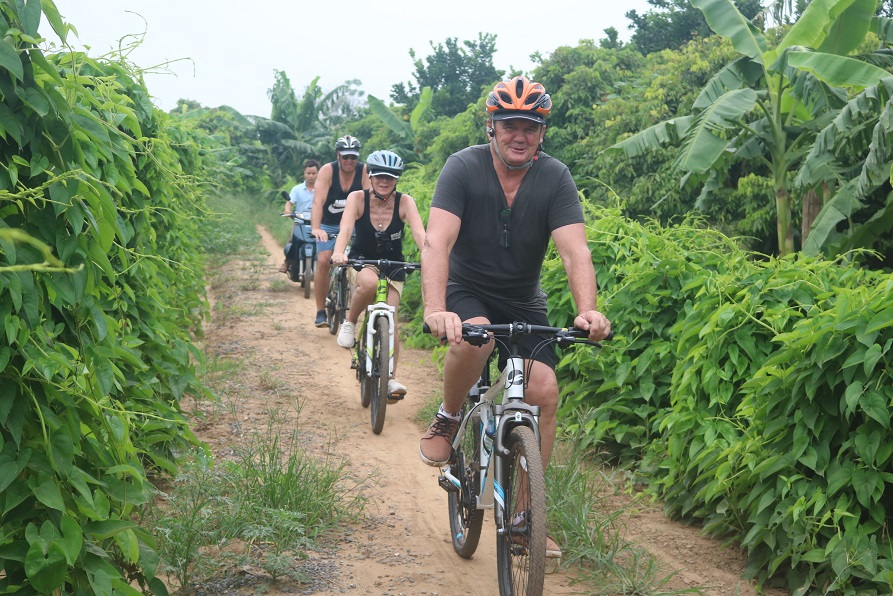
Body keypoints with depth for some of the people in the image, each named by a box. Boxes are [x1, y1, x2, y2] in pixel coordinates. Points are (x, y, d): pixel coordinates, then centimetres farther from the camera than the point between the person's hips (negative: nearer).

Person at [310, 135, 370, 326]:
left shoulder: (364, 171, -19)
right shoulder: (327, 170, -22)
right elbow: (318, 201, -32)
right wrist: (315, 228, -47)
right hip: (328, 224, -1)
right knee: (323, 261, -17)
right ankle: (321, 311, -7)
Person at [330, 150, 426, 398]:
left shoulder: (405, 202, -16)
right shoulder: (357, 198, -16)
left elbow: (419, 232, -30)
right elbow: (345, 228, -31)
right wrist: (338, 253, -52)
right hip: (362, 262, -1)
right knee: (369, 282, -37)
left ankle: (391, 378, 1)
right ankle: (349, 322, -10)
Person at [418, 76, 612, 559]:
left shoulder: (555, 177, -12)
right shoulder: (463, 167, -17)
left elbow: (575, 251, -22)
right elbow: (437, 242, -29)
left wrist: (587, 310, -41)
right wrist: (435, 310, -45)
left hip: (524, 303, 3)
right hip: (467, 292, -3)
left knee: (544, 391, -12)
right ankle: (447, 421, -6)